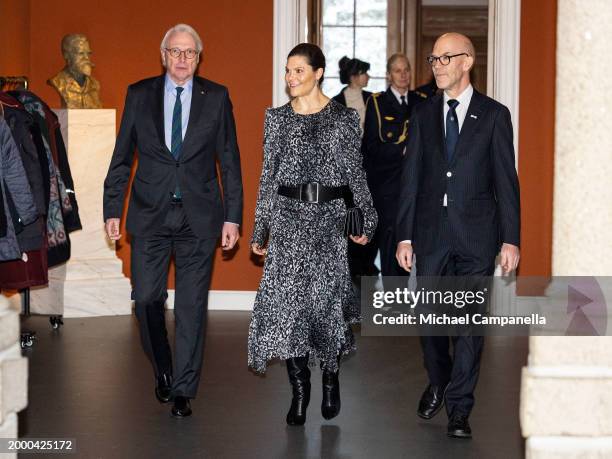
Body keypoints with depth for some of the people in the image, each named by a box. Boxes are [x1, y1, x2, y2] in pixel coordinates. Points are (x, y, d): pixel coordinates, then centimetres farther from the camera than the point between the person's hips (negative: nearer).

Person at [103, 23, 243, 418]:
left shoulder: (216, 97, 3)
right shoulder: (139, 95, 5)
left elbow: (230, 160, 4)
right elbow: (122, 157, 8)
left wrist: (233, 216, -1)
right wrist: (113, 209, 3)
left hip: (199, 217, -1)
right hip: (150, 215, 1)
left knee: (192, 305, 2)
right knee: (147, 299, 0)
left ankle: (183, 390, 11)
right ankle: (163, 370, 26)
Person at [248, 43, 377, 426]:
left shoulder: (344, 118, 2)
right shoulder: (278, 118, 7)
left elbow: (355, 172, 4)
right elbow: (268, 176, 9)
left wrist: (369, 218, -2)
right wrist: (260, 229, 7)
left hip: (329, 216, -1)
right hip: (288, 216, 1)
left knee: (327, 297, 0)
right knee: (287, 298, -4)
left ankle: (331, 377, 22)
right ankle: (300, 387, 8)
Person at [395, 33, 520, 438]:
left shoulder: (494, 115, 1)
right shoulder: (424, 115, 8)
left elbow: (506, 180, -1)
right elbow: (411, 178, 7)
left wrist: (511, 238, -5)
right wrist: (405, 235, 2)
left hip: (476, 234, -3)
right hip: (431, 233, 3)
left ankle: (459, 408, 6)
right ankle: (438, 385, 33)